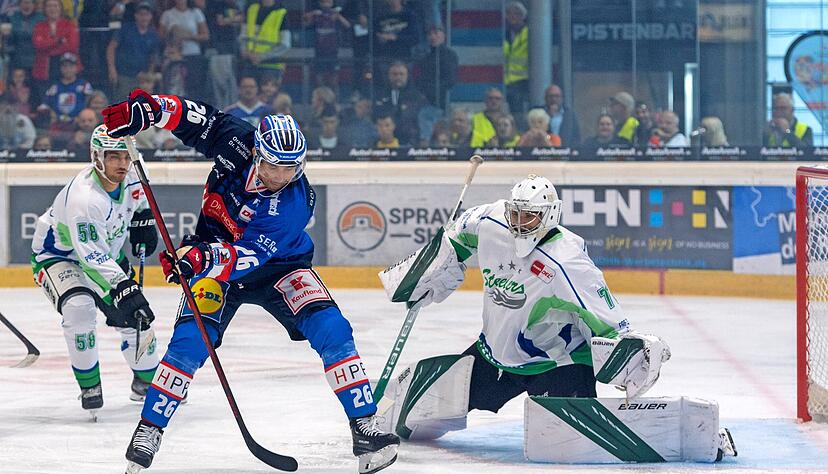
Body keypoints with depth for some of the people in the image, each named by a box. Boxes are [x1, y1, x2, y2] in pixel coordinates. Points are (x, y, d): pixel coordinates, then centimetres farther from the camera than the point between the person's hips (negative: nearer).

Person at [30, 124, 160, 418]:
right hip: (57, 255, -7)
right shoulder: (83, 198, -39)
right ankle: (89, 387, -17)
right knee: (79, 306, -32)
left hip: (107, 252, 7)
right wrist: (123, 291, -49)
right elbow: (93, 260, -43)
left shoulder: (126, 174, -16)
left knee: (136, 315, 4)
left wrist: (143, 220, 3)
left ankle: (146, 382, 27)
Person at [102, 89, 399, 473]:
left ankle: (365, 427, -11)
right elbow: (198, 117, -8)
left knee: (332, 330, -19)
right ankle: (148, 431, -4)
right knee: (188, 342, -17)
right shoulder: (237, 143, -22)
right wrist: (148, 110, -25)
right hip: (214, 260, 2)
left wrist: (202, 256, -56)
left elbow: (249, 255, -39)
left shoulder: (296, 202, -31)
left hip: (277, 266, -1)